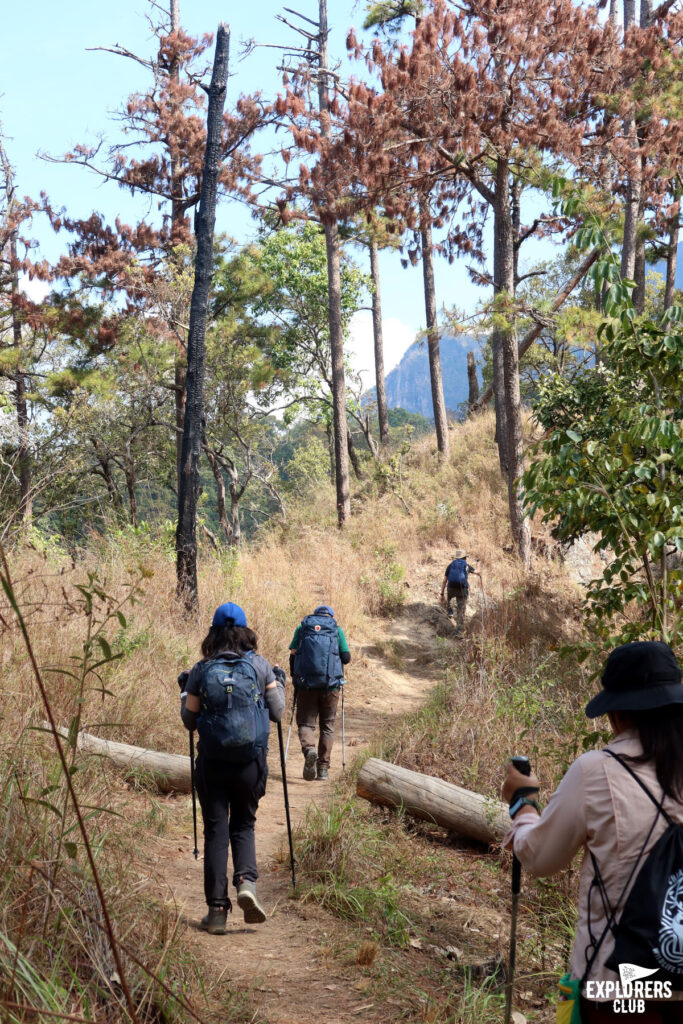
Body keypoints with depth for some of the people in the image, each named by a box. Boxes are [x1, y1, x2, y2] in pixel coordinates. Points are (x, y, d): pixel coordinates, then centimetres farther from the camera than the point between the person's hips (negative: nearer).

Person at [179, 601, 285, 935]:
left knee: (215, 831, 7)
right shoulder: (259, 666, -1)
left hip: (212, 761, 0)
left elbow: (189, 720, 4)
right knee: (243, 825, 16)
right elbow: (277, 712, 6)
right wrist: (279, 685, 23)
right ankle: (246, 881, -9)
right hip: (251, 761, 0)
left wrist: (186, 691, 20)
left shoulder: (201, 670, -1)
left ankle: (217, 910, 4)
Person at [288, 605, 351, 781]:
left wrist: (294, 676, 18)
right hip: (331, 685, 0)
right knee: (327, 725, 11)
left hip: (306, 684, 0)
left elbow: (293, 654, 5)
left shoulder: (302, 628, 9)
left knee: (305, 722, 7)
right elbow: (346, 658, 4)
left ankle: (309, 749, -24)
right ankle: (323, 768, 9)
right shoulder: (337, 630, 8)